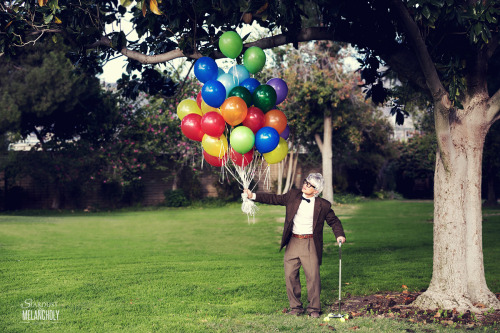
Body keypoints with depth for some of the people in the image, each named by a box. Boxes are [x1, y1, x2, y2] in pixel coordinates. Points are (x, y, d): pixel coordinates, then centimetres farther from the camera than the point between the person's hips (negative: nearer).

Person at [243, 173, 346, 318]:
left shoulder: (323, 205, -1)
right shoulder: (293, 195, 7)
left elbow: (333, 221, 9)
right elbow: (274, 199, 12)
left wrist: (340, 235, -9)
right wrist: (253, 196, 6)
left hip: (310, 244, -3)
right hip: (292, 243, 3)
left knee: (313, 276, -6)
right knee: (290, 275, 4)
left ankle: (314, 308, 7)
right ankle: (295, 307, 17)